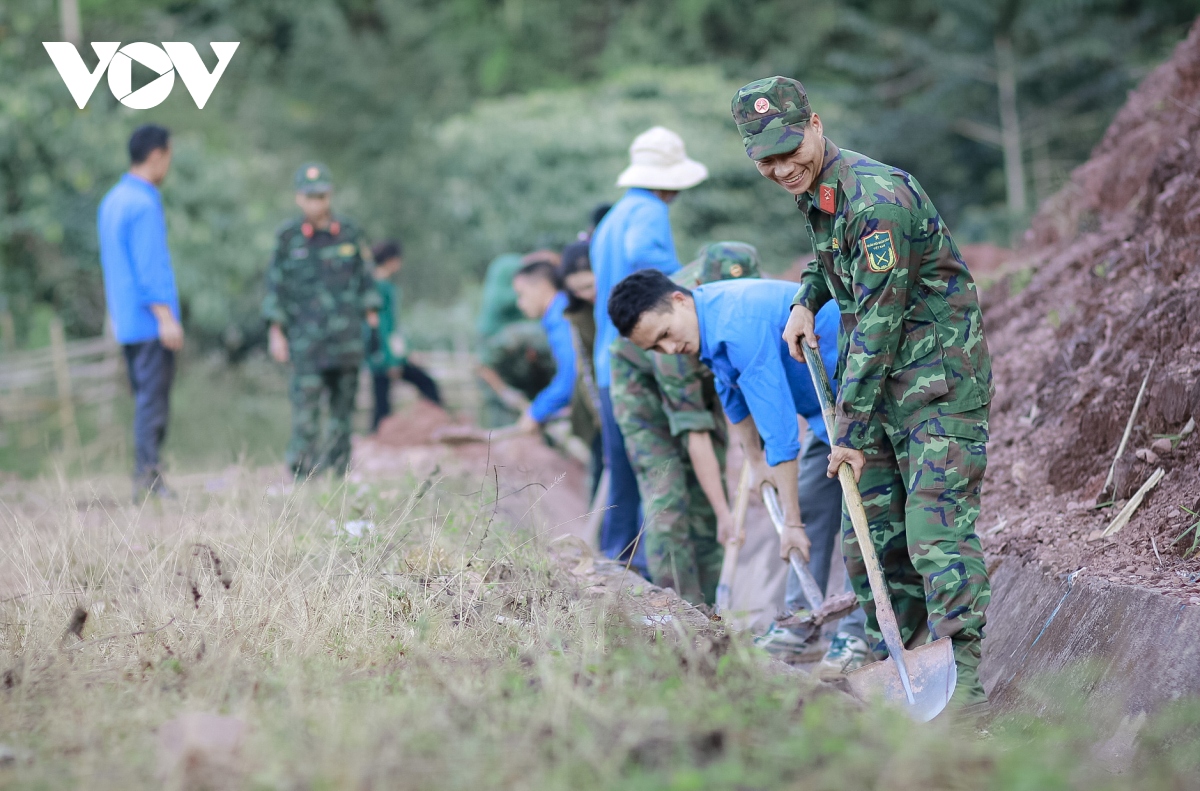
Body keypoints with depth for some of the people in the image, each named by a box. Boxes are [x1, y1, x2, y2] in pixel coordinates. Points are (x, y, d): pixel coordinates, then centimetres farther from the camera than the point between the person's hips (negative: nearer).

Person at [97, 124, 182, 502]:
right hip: (151, 320, -9)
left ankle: (145, 480, 11)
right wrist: (167, 318, -19)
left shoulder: (111, 201, 15)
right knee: (153, 399, -8)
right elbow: (150, 268, -19)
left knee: (145, 397, 11)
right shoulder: (145, 205, -14)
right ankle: (148, 480, -9)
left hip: (127, 322, 9)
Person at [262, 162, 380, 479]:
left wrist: (373, 318, 8)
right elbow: (276, 285, 4)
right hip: (306, 341, -3)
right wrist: (276, 332, 0)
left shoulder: (349, 233, 8)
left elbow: (365, 278, 14)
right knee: (305, 409, -10)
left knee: (343, 409, 6)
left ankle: (340, 473, 12)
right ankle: (302, 474, -7)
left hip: (347, 340, 3)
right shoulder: (289, 237, 2)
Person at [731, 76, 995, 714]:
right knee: (871, 529, 9)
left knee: (936, 525, -16)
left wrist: (850, 429, -20)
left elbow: (879, 320, -23)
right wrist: (806, 300, 11)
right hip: (875, 375, 9)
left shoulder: (878, 197, -24)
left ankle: (963, 680, -18)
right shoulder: (812, 191, 6)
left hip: (939, 376, -9)